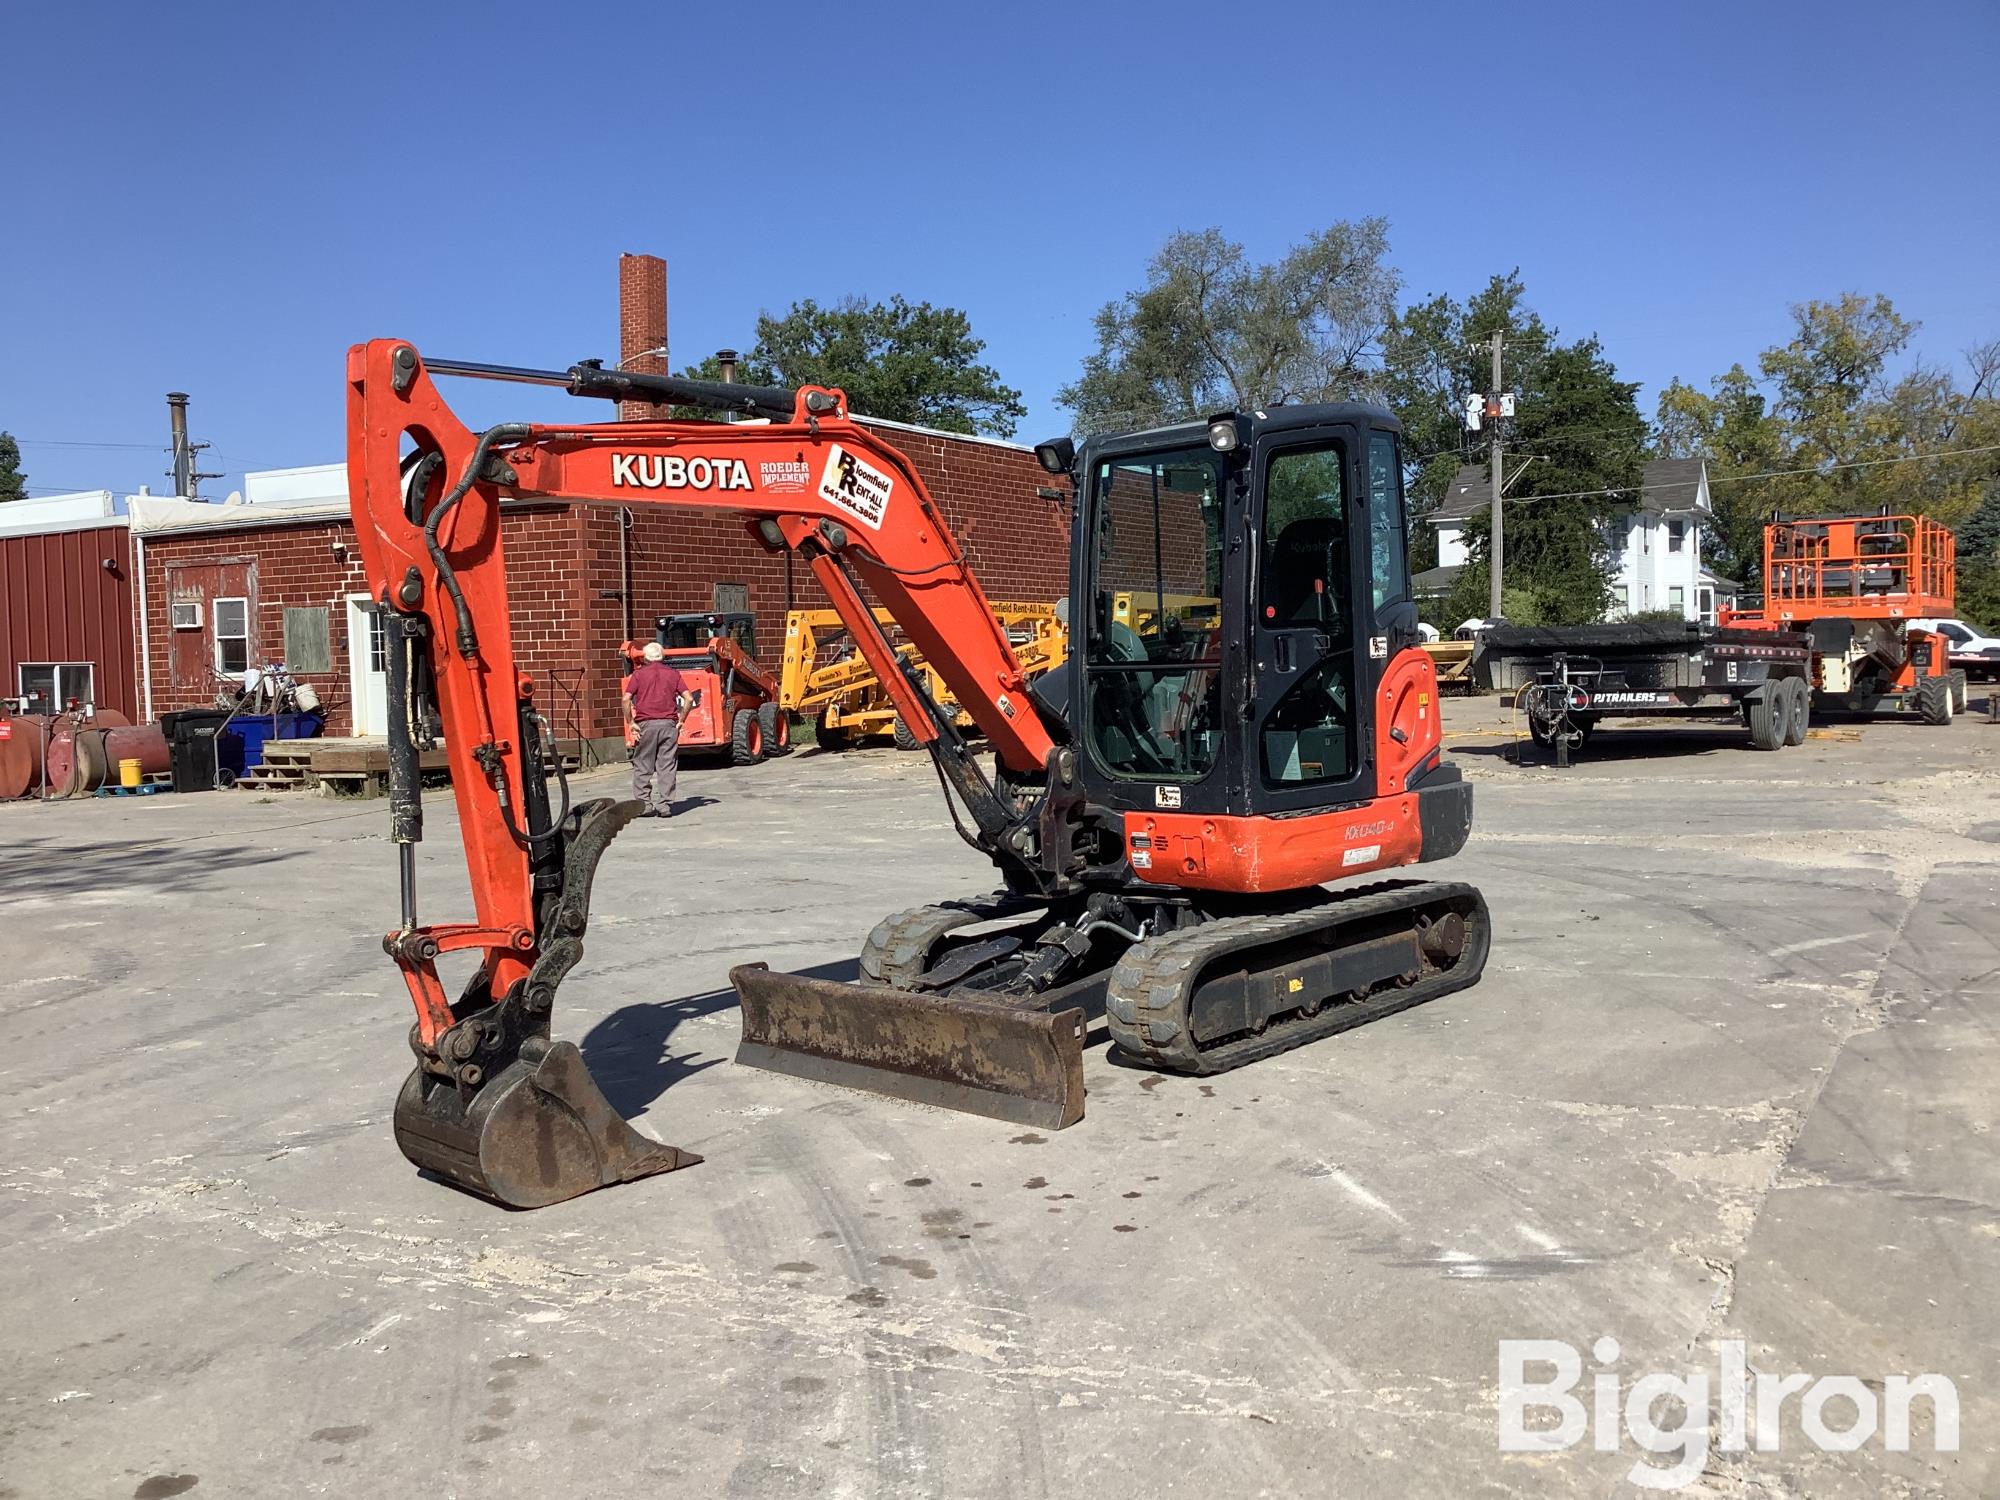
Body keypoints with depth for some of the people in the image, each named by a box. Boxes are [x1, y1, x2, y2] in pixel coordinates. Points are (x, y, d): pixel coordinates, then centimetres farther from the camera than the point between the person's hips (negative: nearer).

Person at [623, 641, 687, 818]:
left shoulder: (639, 673, 6)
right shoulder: (672, 673, 12)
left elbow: (626, 699, -5)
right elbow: (687, 698, 2)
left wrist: (630, 722, -1)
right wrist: (681, 720, 7)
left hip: (646, 723, -1)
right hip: (668, 724, 1)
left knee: (642, 766, 7)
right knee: (667, 766, 3)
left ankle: (644, 804, 6)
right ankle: (664, 805, 1)